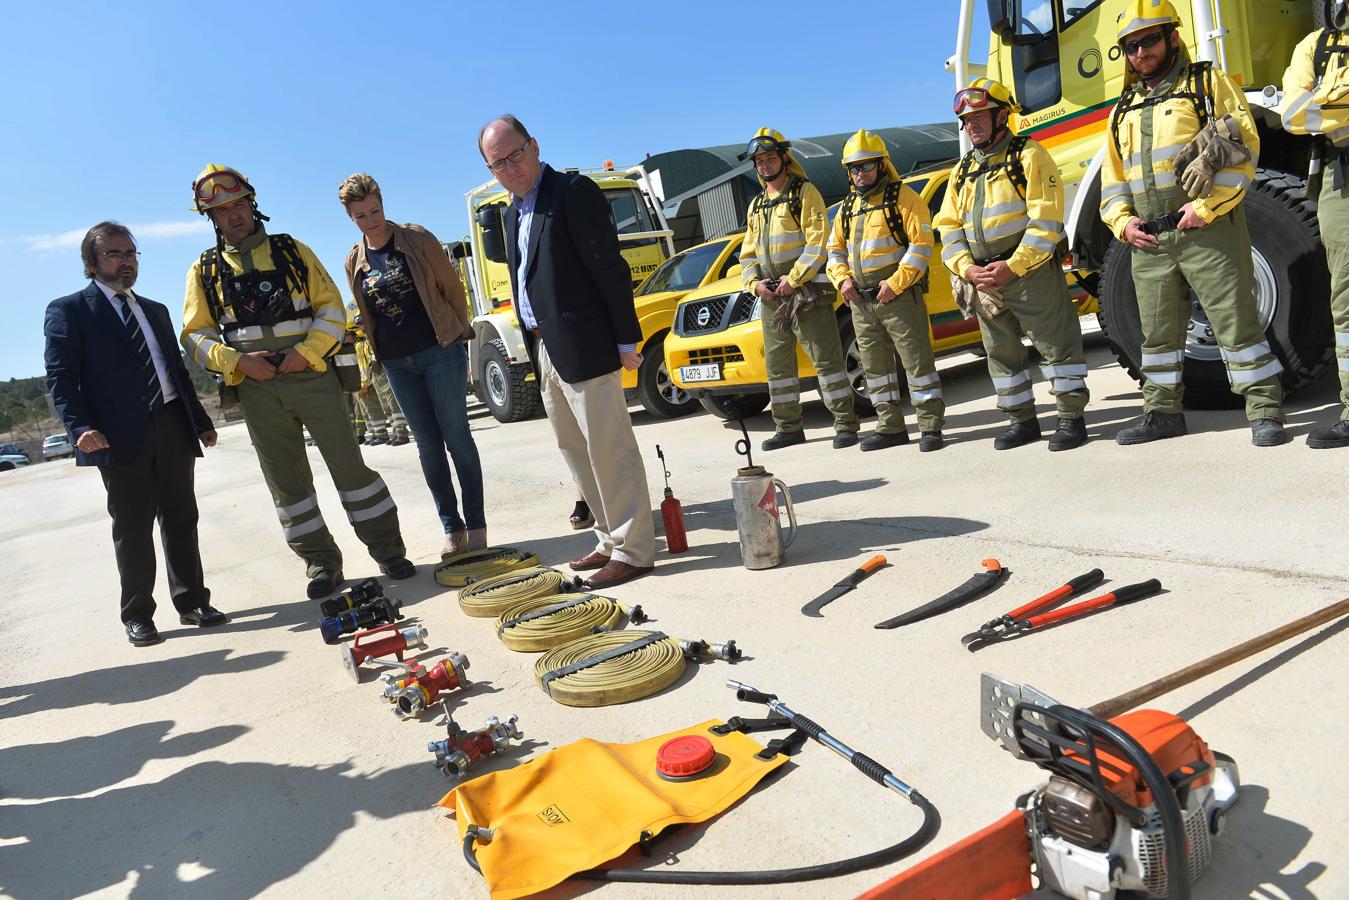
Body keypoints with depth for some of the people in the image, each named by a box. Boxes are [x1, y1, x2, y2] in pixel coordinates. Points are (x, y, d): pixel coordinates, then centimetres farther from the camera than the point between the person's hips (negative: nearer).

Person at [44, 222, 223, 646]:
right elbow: (61, 378, -5)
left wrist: (201, 420, 17)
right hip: (120, 435, -5)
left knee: (181, 520, 8)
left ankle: (192, 602, 18)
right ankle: (137, 615, 13)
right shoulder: (68, 310, 3)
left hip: (173, 428, 5)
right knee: (132, 528, 2)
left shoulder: (155, 310, 22)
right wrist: (80, 427, -19)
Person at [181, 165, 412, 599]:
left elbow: (332, 307, 3)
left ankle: (388, 549, 8)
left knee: (348, 463, -2)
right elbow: (196, 335, 8)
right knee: (287, 480, 4)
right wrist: (237, 362, -9)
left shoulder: (293, 251, 7)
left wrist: (306, 353, -10)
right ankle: (321, 563, 15)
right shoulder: (205, 271, 9)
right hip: (257, 387, 2)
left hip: (311, 374, -1)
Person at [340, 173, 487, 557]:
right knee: (428, 446, 6)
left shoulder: (417, 238, -3)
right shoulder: (354, 261, 8)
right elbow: (367, 316, 17)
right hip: (397, 364, 4)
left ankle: (476, 525, 8)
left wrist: (460, 335, 1)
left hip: (440, 352, -4)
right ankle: (451, 527, 14)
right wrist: (378, 358, 14)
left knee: (457, 438, -1)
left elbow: (452, 287, 1)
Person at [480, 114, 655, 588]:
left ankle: (634, 550, 6)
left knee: (609, 450, -4)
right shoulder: (513, 212, 17)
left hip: (583, 347, -9)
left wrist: (625, 339, -16)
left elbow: (610, 268, -14)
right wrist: (534, 346, 13)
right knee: (576, 451, 15)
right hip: (544, 349, 9)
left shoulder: (573, 191, -9)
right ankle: (610, 539, 26)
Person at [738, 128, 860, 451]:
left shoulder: (804, 193, 0)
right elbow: (748, 253, 19)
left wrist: (794, 279, -17)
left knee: (825, 357, -7)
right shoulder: (756, 206, 20)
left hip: (806, 291, -7)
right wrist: (755, 283, 0)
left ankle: (846, 424, -2)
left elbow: (818, 242, -11)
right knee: (777, 363, 10)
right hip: (770, 297, 7)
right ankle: (788, 427, 19)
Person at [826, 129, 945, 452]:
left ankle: (931, 426, 2)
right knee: (874, 365, 11)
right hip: (860, 301, 7)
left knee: (917, 360, -4)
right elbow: (835, 248, 21)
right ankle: (890, 427, 21)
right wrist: (842, 279, 2)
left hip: (898, 295, -7)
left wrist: (896, 282, -17)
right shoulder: (848, 207, 16)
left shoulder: (902, 197, -4)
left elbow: (921, 243, -11)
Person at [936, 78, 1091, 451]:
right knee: (1001, 351, 10)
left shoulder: (1029, 156, -3)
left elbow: (1046, 220, -12)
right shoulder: (963, 171, 16)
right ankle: (1022, 420, 22)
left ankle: (1071, 417, 5)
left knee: (1056, 344, -3)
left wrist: (1013, 266, -19)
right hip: (984, 281, 6)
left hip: (1031, 272, -6)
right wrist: (967, 268, -5)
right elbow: (949, 226, 11)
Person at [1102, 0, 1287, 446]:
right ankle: (1162, 410, 21)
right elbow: (1113, 176, 20)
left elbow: (1243, 147, -5)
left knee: (1236, 321, -4)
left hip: (1209, 229, -5)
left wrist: (1206, 206, -17)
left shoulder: (1208, 83, 5)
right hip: (1147, 240, 5)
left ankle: (1265, 412, 4)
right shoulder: (1124, 110, 19)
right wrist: (1123, 221, 2)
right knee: (1158, 332, 10)